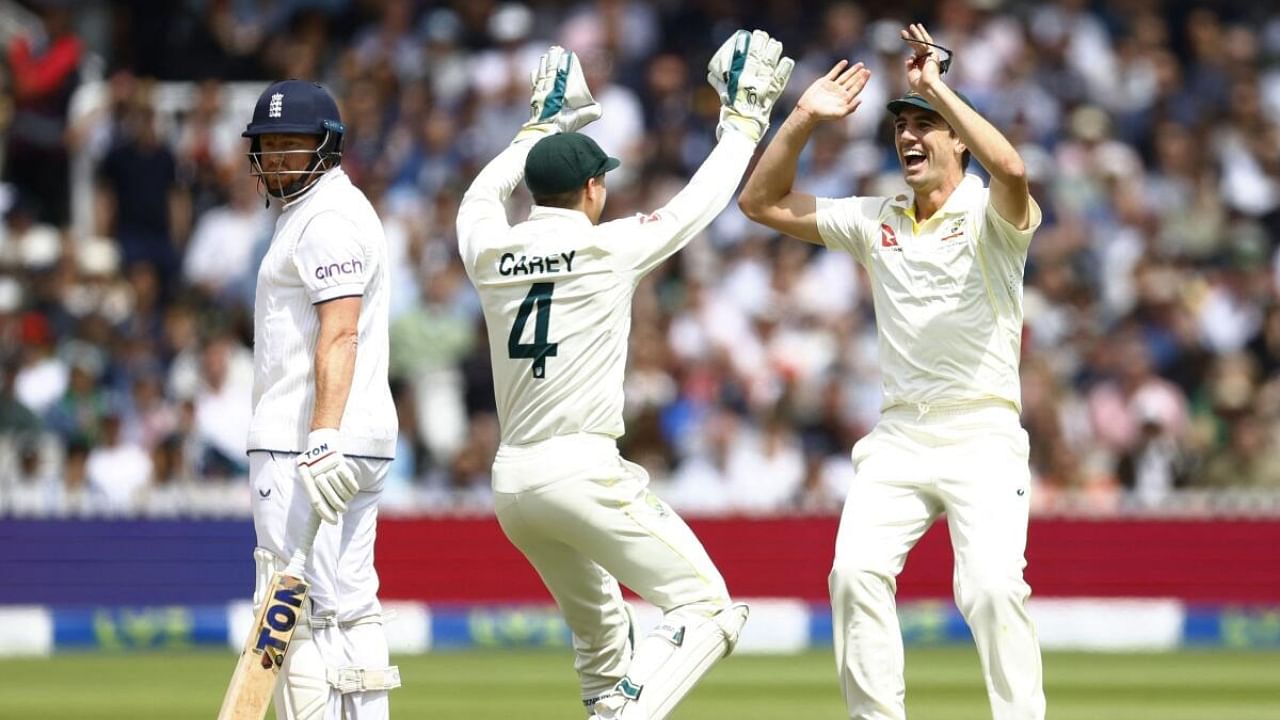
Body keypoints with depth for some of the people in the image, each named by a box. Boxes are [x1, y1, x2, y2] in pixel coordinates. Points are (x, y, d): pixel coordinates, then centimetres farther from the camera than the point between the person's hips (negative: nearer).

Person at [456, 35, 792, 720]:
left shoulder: (488, 251, 7)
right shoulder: (608, 247, -6)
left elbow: (480, 196, 31)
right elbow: (700, 202, 5)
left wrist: (542, 125, 41)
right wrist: (745, 120, 18)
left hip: (511, 480, 7)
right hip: (582, 470, -7)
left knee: (599, 628, 23)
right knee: (707, 607, -5)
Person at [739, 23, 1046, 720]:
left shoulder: (989, 216, -4)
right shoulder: (875, 221, 12)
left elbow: (1011, 171, -29)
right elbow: (761, 202, 12)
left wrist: (938, 87, -26)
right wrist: (803, 120, -1)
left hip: (983, 436, -5)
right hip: (898, 438, 5)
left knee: (992, 587, -21)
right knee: (856, 572, -14)